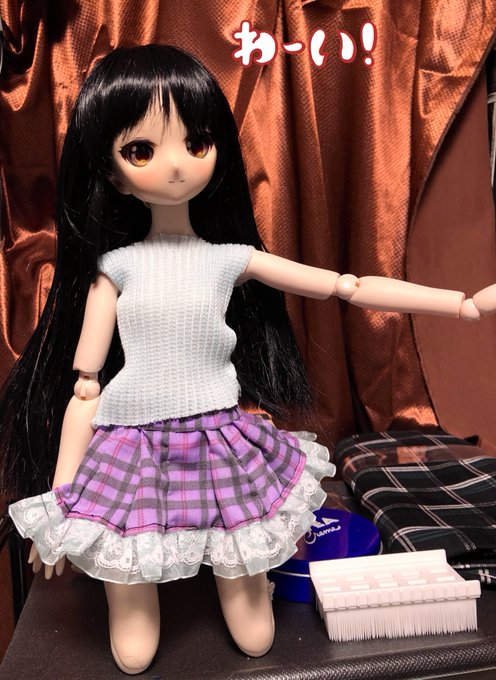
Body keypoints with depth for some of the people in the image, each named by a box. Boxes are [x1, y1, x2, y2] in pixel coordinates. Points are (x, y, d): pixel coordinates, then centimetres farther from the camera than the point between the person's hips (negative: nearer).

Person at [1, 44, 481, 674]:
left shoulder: (232, 260, -3)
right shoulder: (113, 267, -5)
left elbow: (352, 287, -3)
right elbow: (83, 388, -3)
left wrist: (466, 302, -6)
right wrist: (60, 498, 0)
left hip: (223, 448, 1)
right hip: (132, 456, 0)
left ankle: (238, 564, 44)